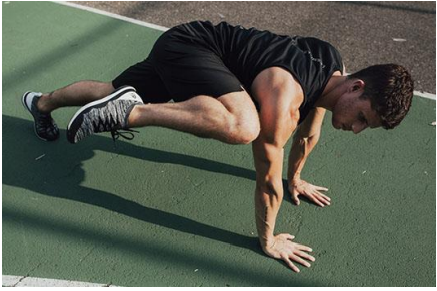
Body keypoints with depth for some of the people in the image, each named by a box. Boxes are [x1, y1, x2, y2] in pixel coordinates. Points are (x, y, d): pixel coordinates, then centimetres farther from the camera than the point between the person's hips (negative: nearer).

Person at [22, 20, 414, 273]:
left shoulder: (336, 68, -6)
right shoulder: (283, 94, -33)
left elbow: (308, 133, 12)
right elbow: (268, 177, -24)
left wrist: (296, 179, 25)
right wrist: (268, 241, -10)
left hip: (198, 50, 9)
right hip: (185, 45, -9)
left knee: (116, 92, 26)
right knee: (242, 126, -37)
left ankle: (41, 103, 52)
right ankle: (129, 112, -19)